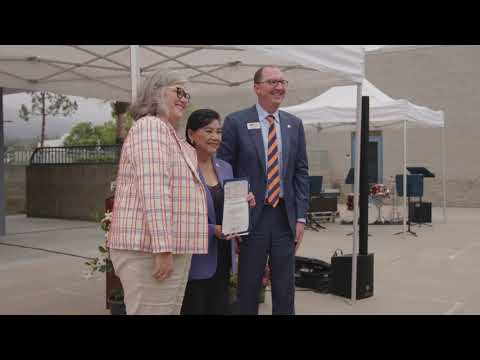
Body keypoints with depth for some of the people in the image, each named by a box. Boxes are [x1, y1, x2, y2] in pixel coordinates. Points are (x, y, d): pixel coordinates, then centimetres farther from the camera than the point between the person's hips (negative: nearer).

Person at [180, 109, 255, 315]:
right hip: (195, 261, -6)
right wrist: (212, 230, -22)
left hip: (222, 259, 7)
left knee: (221, 309, 12)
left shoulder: (225, 168, 11)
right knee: (195, 309, 4)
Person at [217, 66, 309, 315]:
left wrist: (301, 217, 2)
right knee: (248, 287, 7)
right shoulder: (236, 122, -3)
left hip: (285, 217, 4)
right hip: (251, 216, -3)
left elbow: (301, 173, 9)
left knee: (285, 288, 11)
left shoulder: (294, 124, 9)